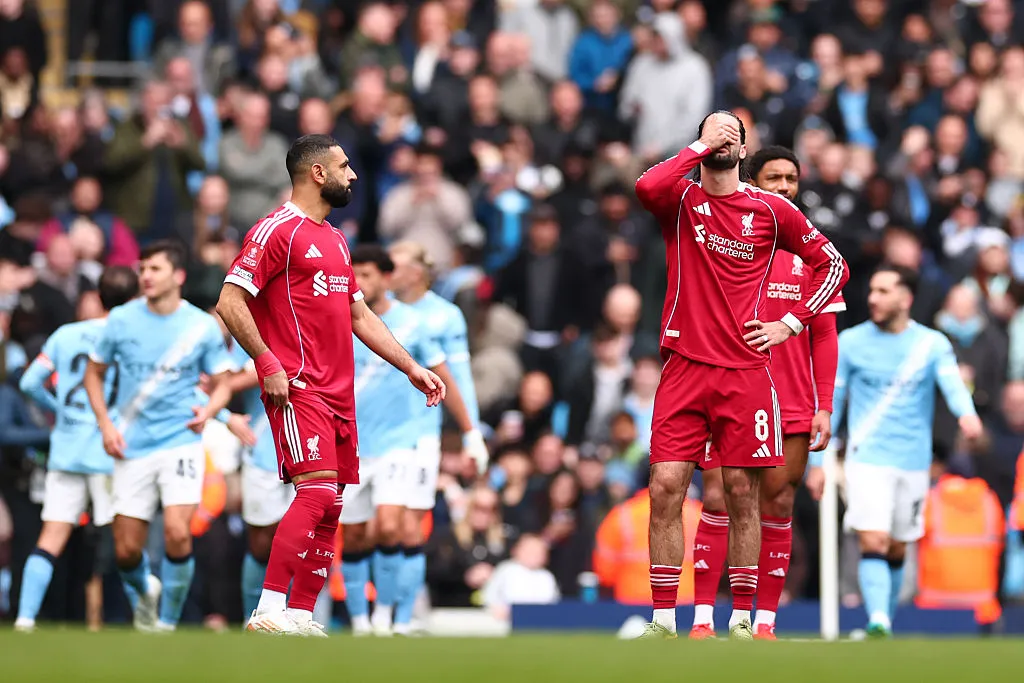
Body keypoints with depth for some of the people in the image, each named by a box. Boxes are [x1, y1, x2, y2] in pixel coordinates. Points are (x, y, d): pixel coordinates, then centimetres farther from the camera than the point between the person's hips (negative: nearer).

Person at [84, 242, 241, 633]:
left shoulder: (203, 327, -2)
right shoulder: (122, 320, 0)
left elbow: (222, 383, 7)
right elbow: (94, 373, 12)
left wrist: (209, 409, -15)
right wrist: (106, 424, 0)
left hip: (181, 441, -2)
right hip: (132, 448, 2)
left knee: (177, 533, -20)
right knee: (126, 550, 1)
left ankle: (167, 623, -2)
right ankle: (143, 594, 37)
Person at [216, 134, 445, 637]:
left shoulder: (335, 240, 21)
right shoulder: (277, 230, -7)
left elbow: (360, 316, 27)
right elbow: (230, 302, -13)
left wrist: (412, 368, 21)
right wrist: (268, 365, -19)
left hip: (338, 394, 9)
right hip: (297, 388, -9)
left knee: (329, 507, 6)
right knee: (316, 491, -21)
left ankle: (300, 615, 9)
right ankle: (269, 610, -24)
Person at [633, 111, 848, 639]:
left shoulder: (772, 210, 7)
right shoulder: (681, 199, 5)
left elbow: (833, 265, 15)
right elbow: (647, 187, -20)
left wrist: (789, 323, 6)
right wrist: (702, 146, -11)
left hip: (745, 372, 0)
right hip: (684, 368, 0)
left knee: (742, 494, 2)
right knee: (666, 487, -7)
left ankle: (741, 620, 10)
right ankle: (663, 620, -1)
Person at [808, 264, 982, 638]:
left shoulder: (932, 344, 0)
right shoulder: (850, 342, 2)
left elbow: (952, 382, -18)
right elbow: (829, 402, 7)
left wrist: (966, 413, -41)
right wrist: (817, 462, 4)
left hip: (914, 463, 2)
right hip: (867, 459, -2)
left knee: (896, 551, 10)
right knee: (874, 543, -17)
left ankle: (885, 623, 25)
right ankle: (877, 622, -26)